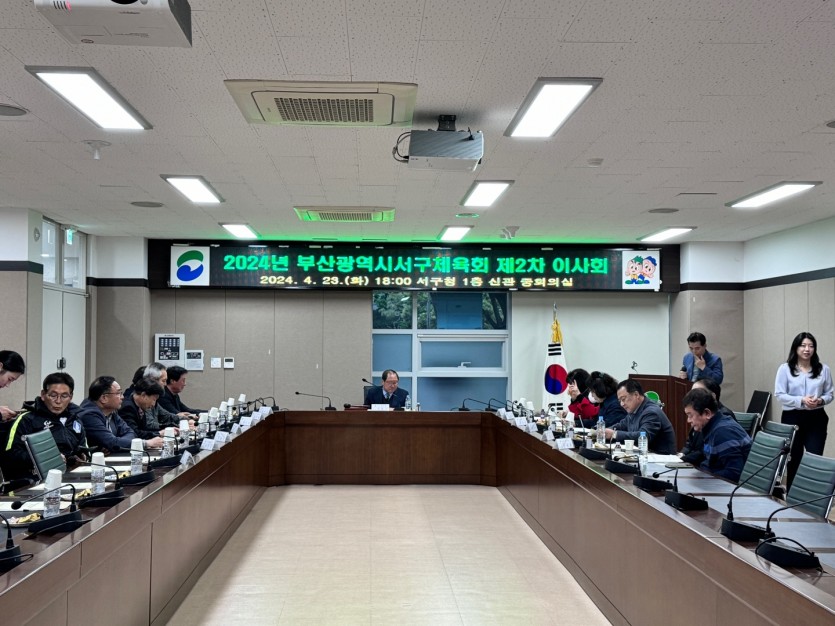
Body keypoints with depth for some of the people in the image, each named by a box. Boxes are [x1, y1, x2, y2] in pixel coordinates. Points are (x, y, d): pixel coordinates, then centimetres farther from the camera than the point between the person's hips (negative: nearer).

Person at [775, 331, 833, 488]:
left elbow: (829, 394, 8)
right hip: (793, 418, -1)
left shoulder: (824, 369, 4)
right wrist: (801, 400, -19)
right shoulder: (785, 369, -3)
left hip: (816, 418, 1)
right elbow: (779, 395, -6)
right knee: (794, 460, 8)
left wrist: (821, 400, -14)